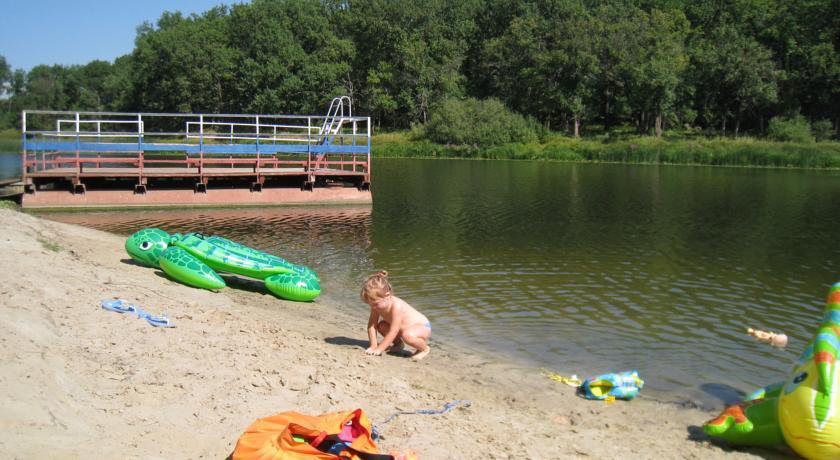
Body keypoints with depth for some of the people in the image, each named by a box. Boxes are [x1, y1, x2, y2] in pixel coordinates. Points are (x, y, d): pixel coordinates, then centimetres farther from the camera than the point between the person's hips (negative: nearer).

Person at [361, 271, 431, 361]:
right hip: (404, 327, 8)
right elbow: (372, 325, -8)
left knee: (407, 335, -38)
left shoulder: (396, 306, -35)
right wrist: (373, 346, -16)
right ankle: (399, 344, 19)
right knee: (381, 326, -2)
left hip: (423, 327, -8)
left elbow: (393, 332, -35)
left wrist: (379, 349, -32)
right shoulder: (377, 305, -12)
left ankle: (425, 348, -9)